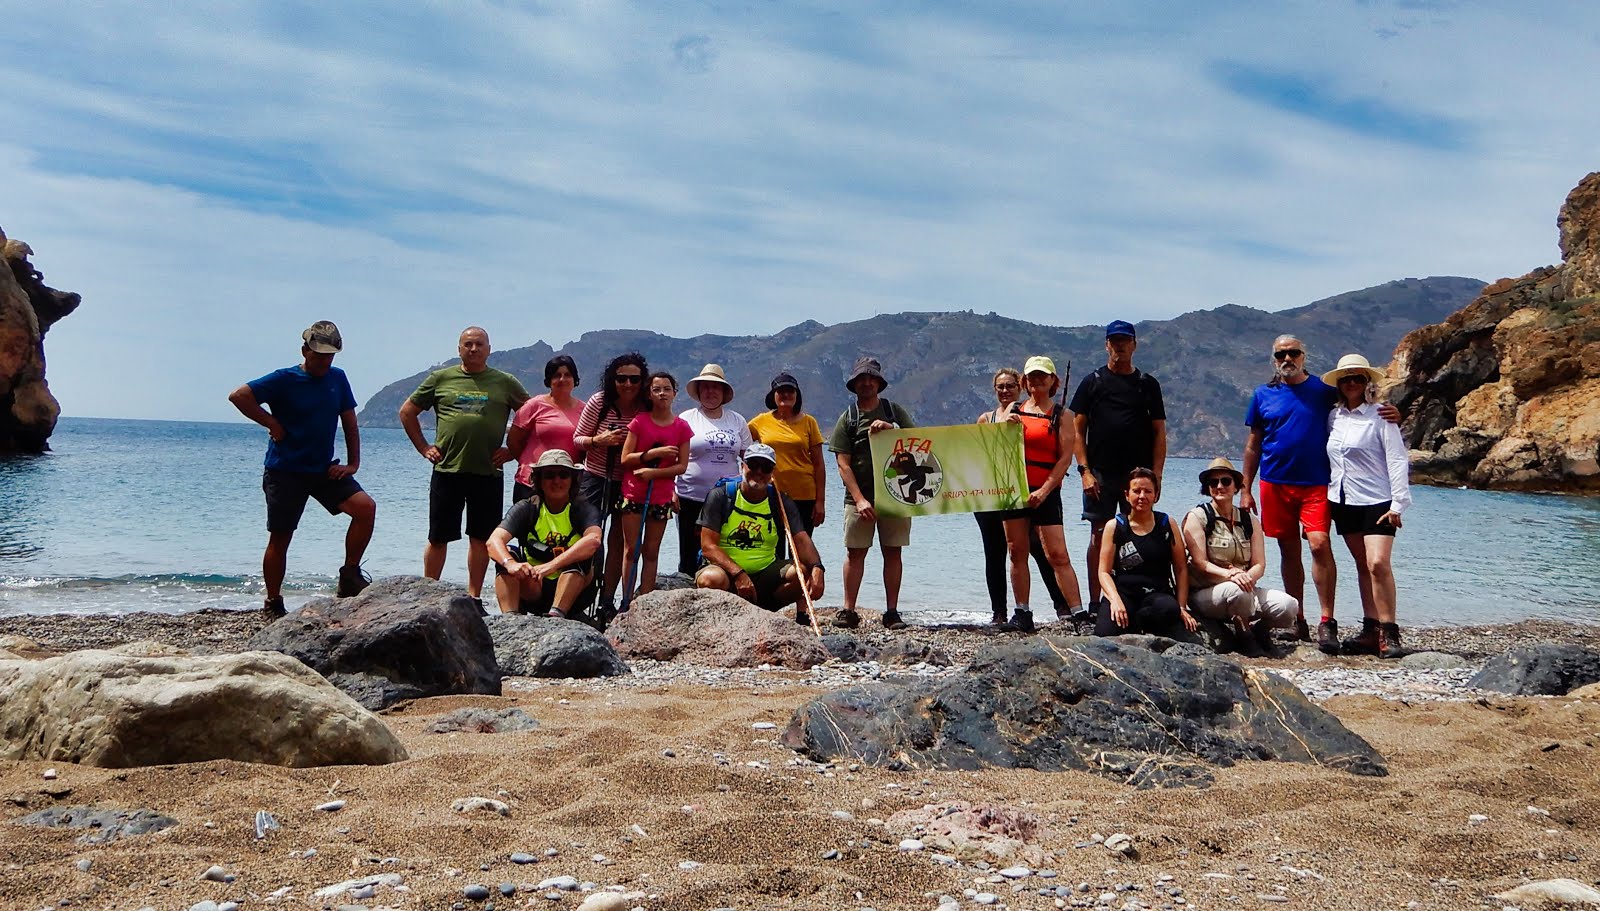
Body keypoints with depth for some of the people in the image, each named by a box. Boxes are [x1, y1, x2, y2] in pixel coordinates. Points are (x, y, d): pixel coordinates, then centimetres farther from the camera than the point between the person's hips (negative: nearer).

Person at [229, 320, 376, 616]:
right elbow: (238, 396, -13)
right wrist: (272, 423, -12)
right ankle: (272, 604, 16)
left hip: (324, 470, 4)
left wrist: (353, 463, 4)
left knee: (366, 506, -17)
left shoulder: (338, 378, 8)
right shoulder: (284, 380, -7)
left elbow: (349, 422, 12)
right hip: (285, 472, -4)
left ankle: (349, 576, -5)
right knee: (280, 539, 2)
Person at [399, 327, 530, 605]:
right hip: (447, 470, 0)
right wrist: (423, 447, 8)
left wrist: (512, 450, 4)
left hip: (488, 472, 0)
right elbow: (407, 412, 16)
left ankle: (474, 597, 14)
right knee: (438, 538, 5)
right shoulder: (440, 379, 8)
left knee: (481, 538, 5)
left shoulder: (505, 383, 7)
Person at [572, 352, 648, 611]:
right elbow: (577, 438, -1)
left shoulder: (646, 411, -5)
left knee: (618, 541, 5)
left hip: (629, 483, 1)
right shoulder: (599, 402, -8)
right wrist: (598, 440, -19)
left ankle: (607, 600, 11)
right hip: (595, 477, -1)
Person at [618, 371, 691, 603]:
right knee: (631, 549, 1)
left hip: (661, 496, 1)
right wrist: (654, 453, -16)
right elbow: (625, 459, -5)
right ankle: (627, 602, 4)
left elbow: (682, 466, -2)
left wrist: (653, 472, -14)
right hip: (634, 494, -1)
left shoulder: (681, 427, 2)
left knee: (651, 552, 6)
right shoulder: (639, 421, -1)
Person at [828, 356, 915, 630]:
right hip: (859, 497, -1)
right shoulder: (847, 418, 6)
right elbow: (843, 464, 0)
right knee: (855, 553, -2)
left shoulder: (895, 412, 9)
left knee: (893, 552, 2)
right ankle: (849, 611, 4)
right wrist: (860, 500, -10)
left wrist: (891, 429, -15)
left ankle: (892, 612, 7)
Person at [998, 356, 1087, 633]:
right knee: (1017, 554, 5)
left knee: (1057, 555, -11)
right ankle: (1022, 613, 12)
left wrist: (1044, 490, -14)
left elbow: (1066, 457, -5)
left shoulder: (1061, 416, 3)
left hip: (1046, 491, -4)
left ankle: (1078, 612, -10)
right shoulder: (1013, 410, 13)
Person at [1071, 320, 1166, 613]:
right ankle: (1095, 604, 4)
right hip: (1101, 474, -1)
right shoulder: (1092, 382, 7)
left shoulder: (1147, 384, 11)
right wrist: (1085, 471, -7)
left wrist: (1155, 476, -2)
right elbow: (1077, 429, 4)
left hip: (1138, 475, 1)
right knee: (1099, 536, -1)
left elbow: (1159, 432, 8)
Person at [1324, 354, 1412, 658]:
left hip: (1377, 501, -6)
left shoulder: (1380, 416, -6)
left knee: (1378, 564, -16)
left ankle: (1389, 634, -10)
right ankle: (1371, 631, 11)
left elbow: (1398, 460, -10)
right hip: (1343, 501, 6)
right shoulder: (1333, 416, 10)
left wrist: (1398, 504, -15)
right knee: (1363, 566, 8)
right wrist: (1328, 494, 12)